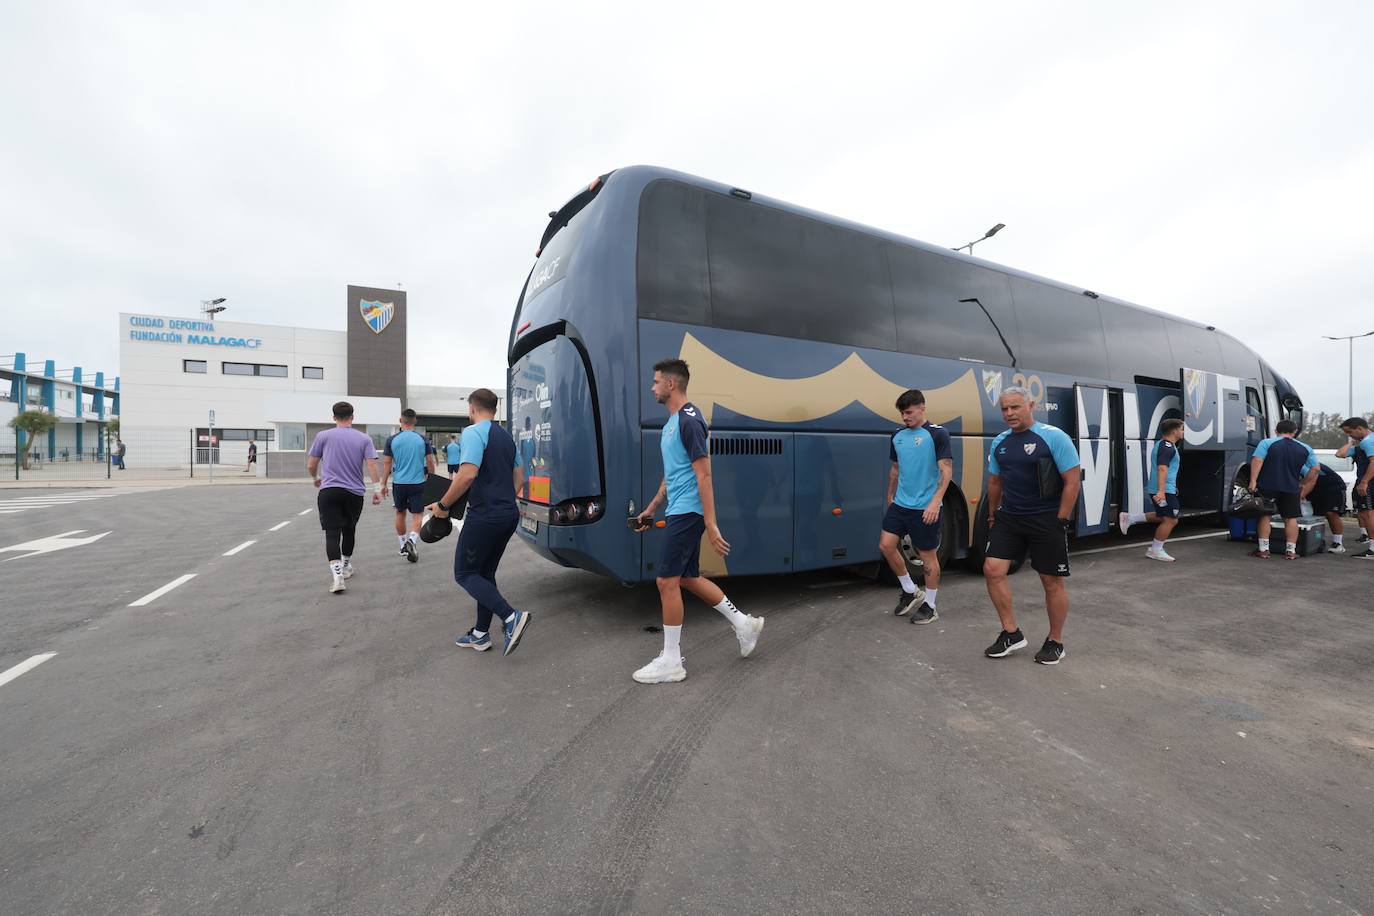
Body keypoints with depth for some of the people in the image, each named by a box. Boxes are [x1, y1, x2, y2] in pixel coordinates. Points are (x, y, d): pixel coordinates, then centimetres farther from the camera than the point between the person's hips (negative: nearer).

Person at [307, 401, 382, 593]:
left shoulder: (323, 436, 3)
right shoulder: (363, 438, 4)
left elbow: (310, 465, 7)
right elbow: (372, 465, -4)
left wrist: (316, 479, 27)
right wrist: (377, 489, -2)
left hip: (329, 491, -1)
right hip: (354, 493, 2)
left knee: (332, 533, -4)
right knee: (349, 530, 18)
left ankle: (336, 573, -19)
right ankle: (346, 567, 34)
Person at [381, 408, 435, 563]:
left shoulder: (392, 439, -1)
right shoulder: (423, 440, -3)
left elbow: (387, 464, 0)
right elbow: (430, 462, 0)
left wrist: (383, 484, 8)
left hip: (399, 483, 1)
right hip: (418, 483, -1)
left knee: (400, 513, 18)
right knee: (418, 514, 5)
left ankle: (403, 546, 27)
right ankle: (412, 540, -21)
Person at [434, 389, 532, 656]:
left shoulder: (473, 433, -12)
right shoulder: (506, 437, 15)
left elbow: (468, 474, -24)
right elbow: (518, 477, 20)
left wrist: (443, 505, -13)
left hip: (484, 516, -8)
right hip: (509, 515, 9)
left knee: (465, 574, 3)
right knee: (485, 574, 17)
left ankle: (511, 617, -11)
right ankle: (481, 635, 23)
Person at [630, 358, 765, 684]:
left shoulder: (690, 421, -16)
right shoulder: (672, 421, 14)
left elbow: (703, 475, -20)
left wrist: (711, 525, -22)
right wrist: (651, 508, 24)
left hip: (687, 513, -10)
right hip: (679, 511, 10)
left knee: (667, 581, -3)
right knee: (688, 577, 16)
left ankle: (671, 662, 10)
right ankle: (744, 623, 29)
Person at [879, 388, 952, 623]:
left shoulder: (937, 434, -9)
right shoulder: (897, 436, 8)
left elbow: (947, 471, -14)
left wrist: (935, 502, -23)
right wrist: (890, 497, 21)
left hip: (925, 508, -6)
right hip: (900, 504, 6)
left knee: (927, 555, 4)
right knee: (886, 545, 2)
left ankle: (930, 606, 20)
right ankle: (909, 591, 22)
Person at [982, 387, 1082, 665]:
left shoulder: (1053, 437, -10)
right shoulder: (999, 442, 7)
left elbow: (1073, 480, -11)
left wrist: (1061, 520, -13)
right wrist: (992, 514, 17)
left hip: (1046, 520, -5)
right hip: (1009, 517, 5)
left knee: (1052, 582, 6)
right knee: (993, 569, -4)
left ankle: (1055, 642, 25)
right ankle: (1011, 633, 11)